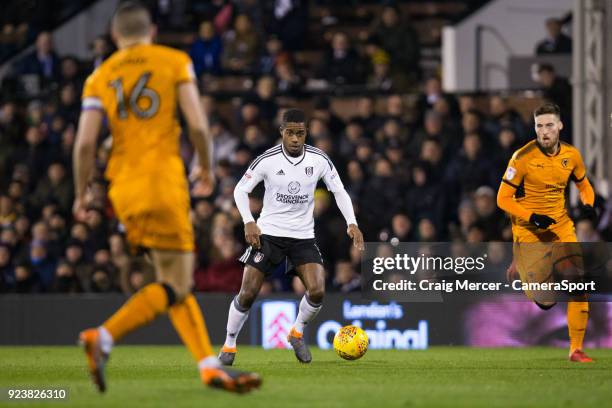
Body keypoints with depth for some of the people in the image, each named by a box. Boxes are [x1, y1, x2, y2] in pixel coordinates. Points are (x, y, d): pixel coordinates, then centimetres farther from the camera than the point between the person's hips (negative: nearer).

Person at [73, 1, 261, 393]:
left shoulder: (100, 78, 11)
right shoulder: (175, 62, 3)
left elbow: (85, 143, 0)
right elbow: (198, 125, -6)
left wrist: (81, 194, 11)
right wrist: (207, 167, 11)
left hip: (123, 187, 5)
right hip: (162, 181, -5)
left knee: (176, 280, 11)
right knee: (176, 284, -4)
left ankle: (210, 366, 6)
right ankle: (103, 337, -20)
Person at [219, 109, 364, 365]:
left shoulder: (319, 159, -5)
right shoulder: (267, 160, -11)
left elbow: (339, 190, 5)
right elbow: (241, 190, -2)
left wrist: (351, 223, -8)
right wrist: (249, 222, -16)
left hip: (303, 236, 2)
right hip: (268, 232, -2)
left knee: (317, 291, -15)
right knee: (248, 293, -9)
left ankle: (297, 333, 13)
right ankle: (229, 345, 11)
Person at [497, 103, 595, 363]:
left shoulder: (571, 155, 0)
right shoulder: (523, 158, -14)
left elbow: (584, 186, 19)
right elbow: (503, 199, -10)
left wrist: (587, 205, -3)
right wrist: (532, 217, -23)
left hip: (561, 227, 4)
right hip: (529, 231, -4)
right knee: (545, 301, -6)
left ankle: (576, 349, -1)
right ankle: (519, 267, 29)